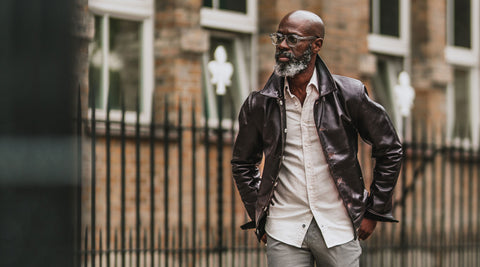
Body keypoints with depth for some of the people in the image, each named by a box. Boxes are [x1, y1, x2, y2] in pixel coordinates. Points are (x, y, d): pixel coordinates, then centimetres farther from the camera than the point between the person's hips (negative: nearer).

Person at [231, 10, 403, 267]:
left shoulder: (349, 94, -2)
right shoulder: (259, 105, 2)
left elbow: (389, 149, 7)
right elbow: (242, 163, 18)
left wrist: (373, 212, 6)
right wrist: (258, 217, 10)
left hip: (338, 229, -1)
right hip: (284, 231, 1)